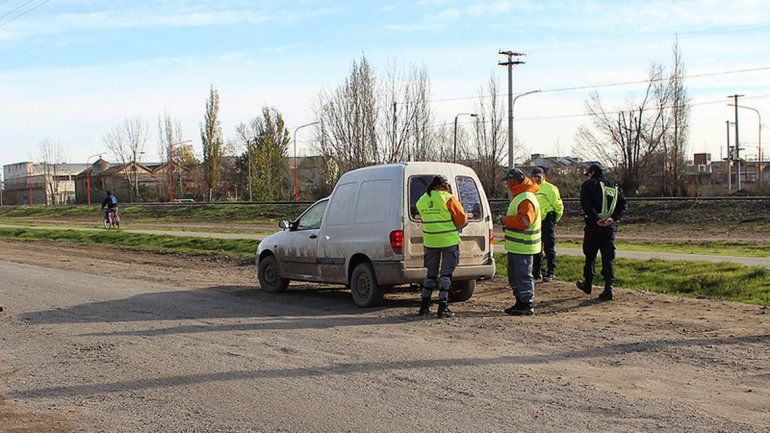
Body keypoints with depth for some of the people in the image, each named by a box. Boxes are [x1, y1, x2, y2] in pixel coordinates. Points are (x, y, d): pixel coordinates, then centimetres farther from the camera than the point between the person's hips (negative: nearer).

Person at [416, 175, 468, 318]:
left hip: (429, 241, 5)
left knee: (431, 274, 16)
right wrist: (456, 228, 14)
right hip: (449, 241, -5)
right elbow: (462, 219, -5)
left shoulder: (421, 201, 6)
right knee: (446, 274, 2)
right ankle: (443, 308, -1)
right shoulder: (448, 198, -10)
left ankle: (424, 306, 20)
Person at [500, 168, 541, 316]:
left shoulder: (526, 198, -19)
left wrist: (506, 220, -18)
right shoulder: (519, 196, 17)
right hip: (515, 245, 11)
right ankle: (520, 302, 26)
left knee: (523, 276, -6)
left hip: (523, 246, -11)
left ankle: (527, 306, -1)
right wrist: (507, 221, 12)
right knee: (514, 276, 17)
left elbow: (525, 220, -29)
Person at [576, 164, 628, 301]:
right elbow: (624, 206, 5)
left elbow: (585, 204, -17)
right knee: (608, 257, 4)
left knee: (590, 255, 12)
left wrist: (596, 219, -18)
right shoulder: (614, 187, 15)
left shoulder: (589, 185, -1)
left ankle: (588, 284, 25)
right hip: (611, 227, 4)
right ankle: (608, 288, -6)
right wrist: (613, 218, -6)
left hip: (593, 226, -3)